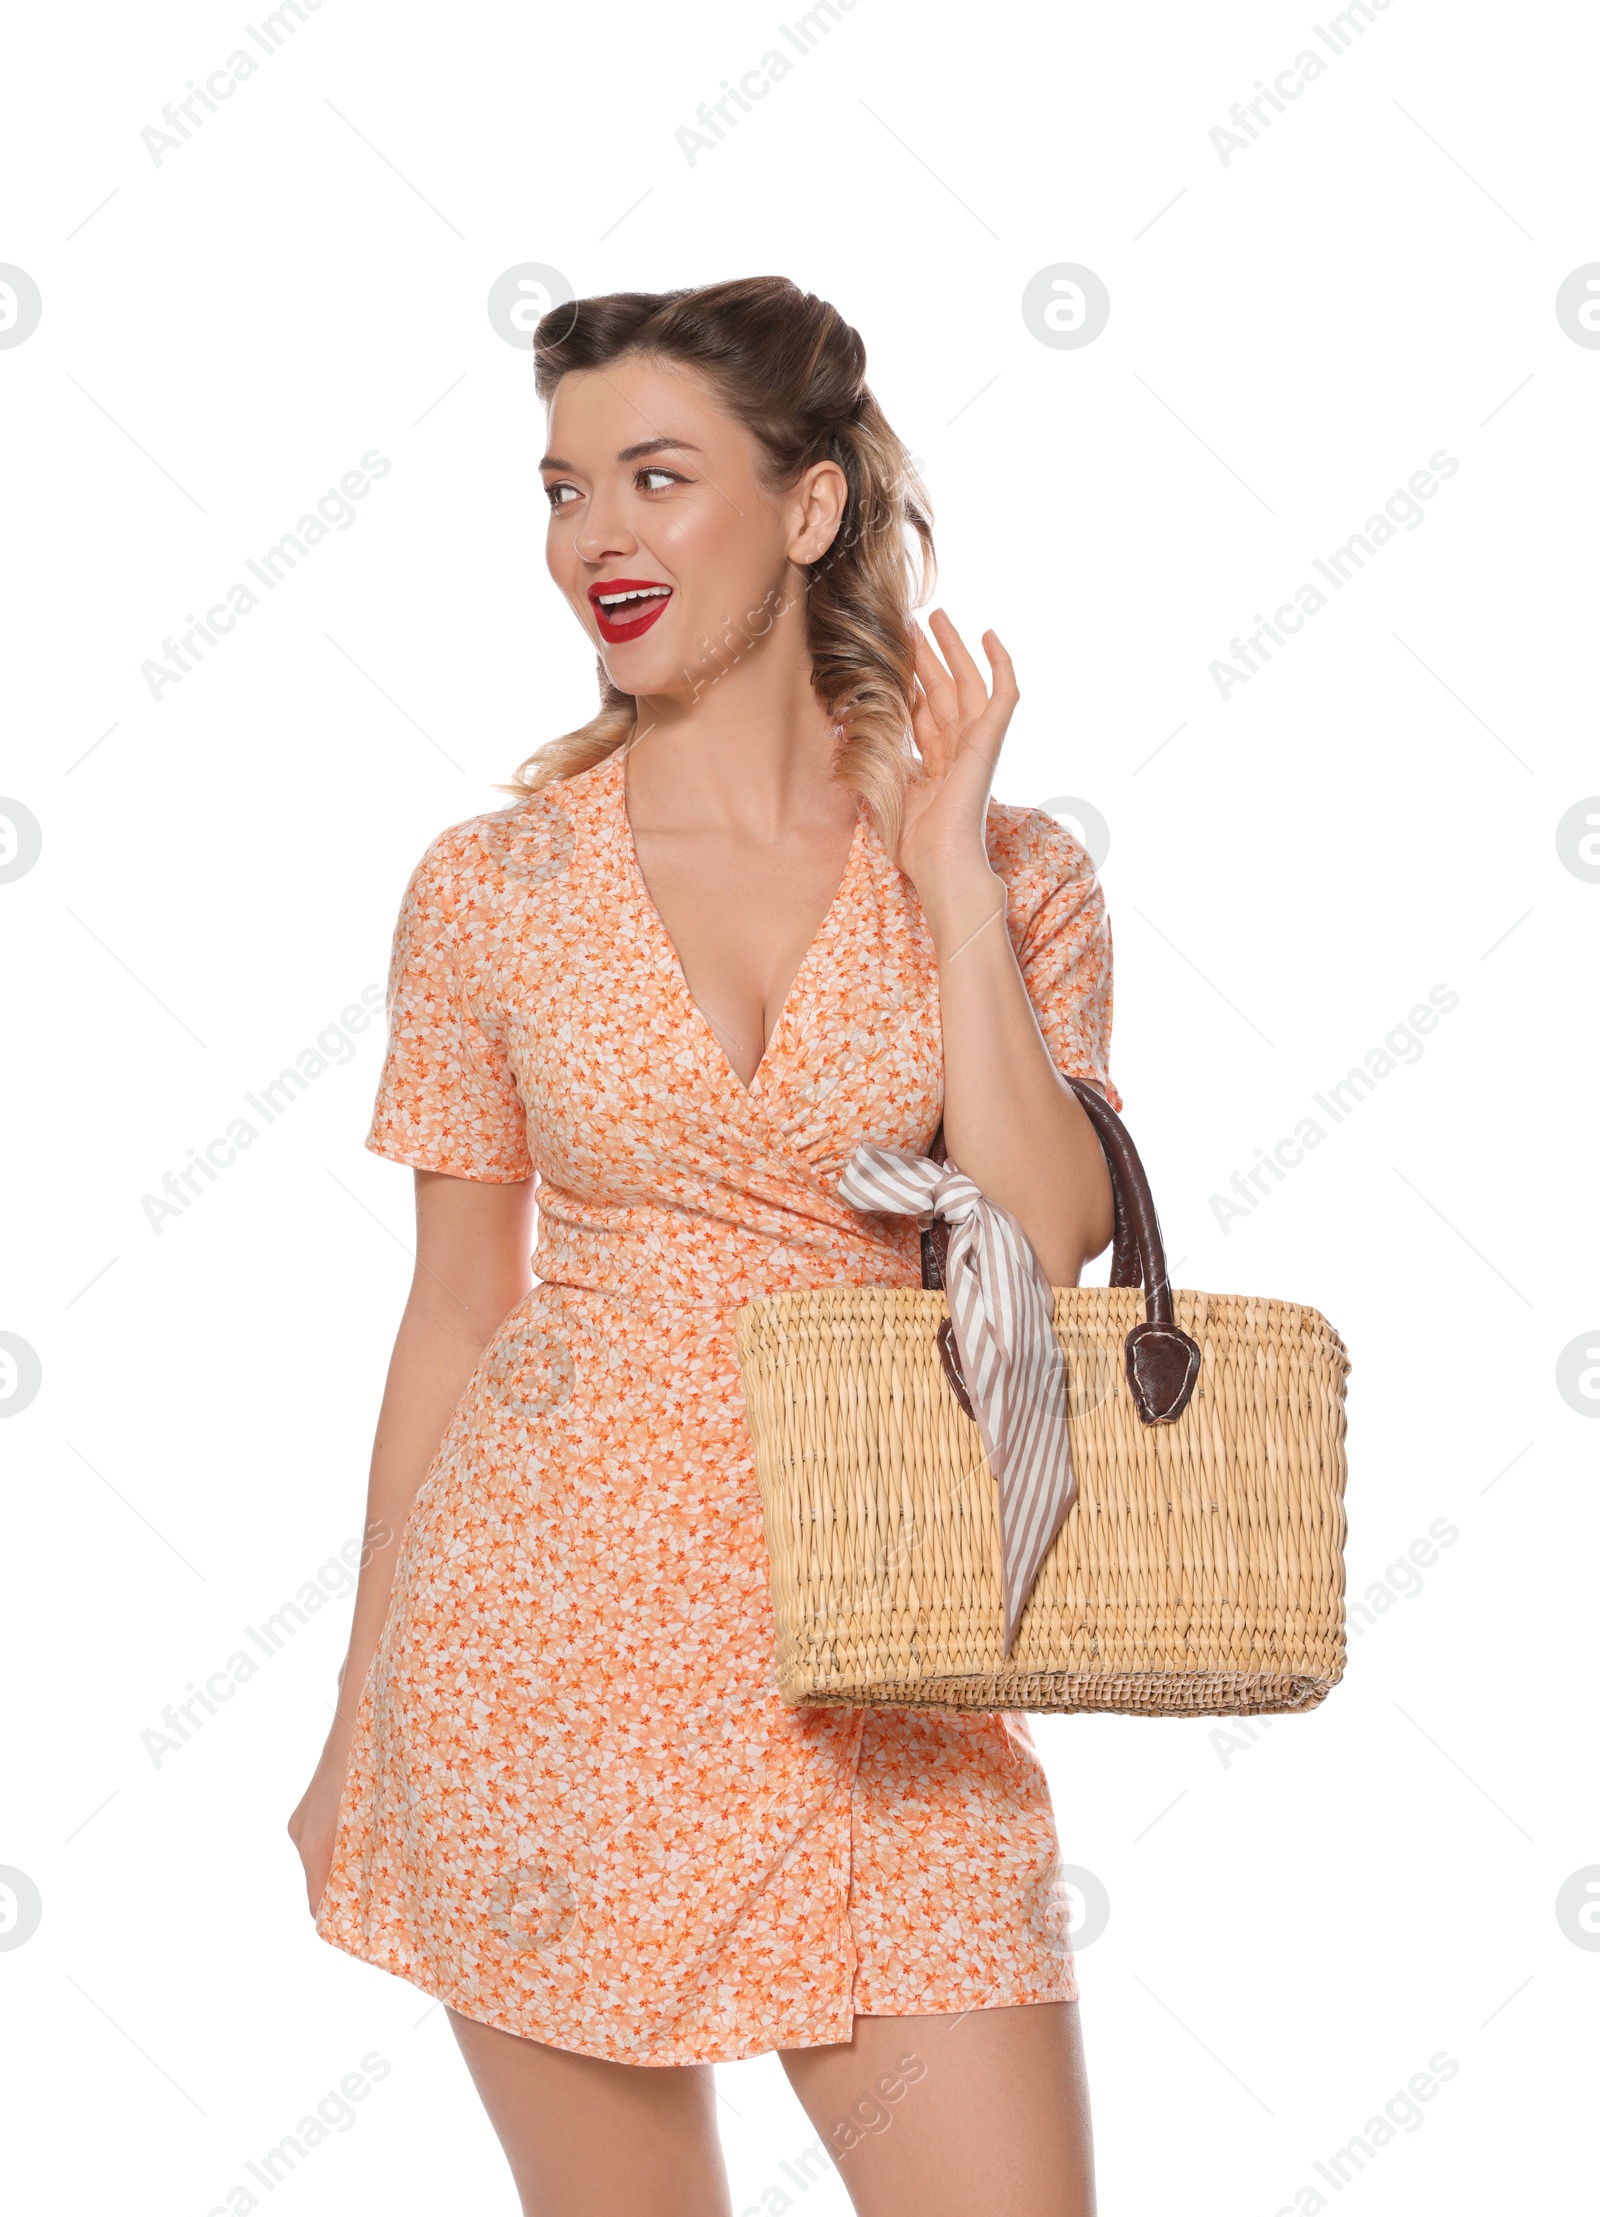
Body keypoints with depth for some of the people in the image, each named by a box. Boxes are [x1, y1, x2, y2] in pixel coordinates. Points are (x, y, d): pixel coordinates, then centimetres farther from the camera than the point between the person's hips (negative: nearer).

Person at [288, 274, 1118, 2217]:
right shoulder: (490, 885, 1)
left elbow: (1041, 1267, -12)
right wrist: (359, 1721, 10)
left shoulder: (1008, 877, 1)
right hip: (547, 1620, 0)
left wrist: (948, 870, -11)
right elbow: (455, 1308, 7)